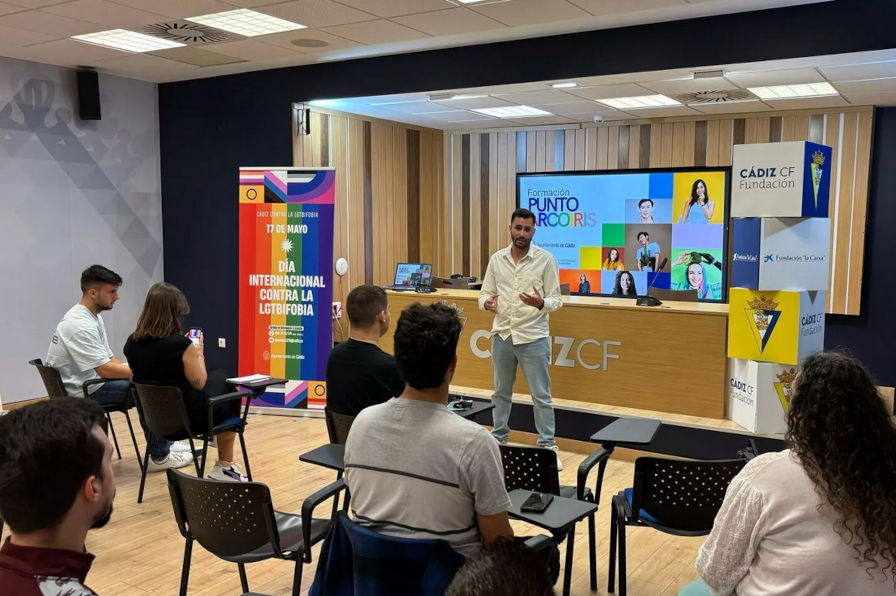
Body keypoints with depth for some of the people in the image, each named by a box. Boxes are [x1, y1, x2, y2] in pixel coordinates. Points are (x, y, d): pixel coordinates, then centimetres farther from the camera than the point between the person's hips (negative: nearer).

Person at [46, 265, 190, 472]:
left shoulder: (91, 317, 8)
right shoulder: (81, 325, -25)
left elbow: (109, 359, 11)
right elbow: (105, 369, -27)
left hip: (90, 380, 10)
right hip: (81, 392, -10)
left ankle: (163, 443, 19)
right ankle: (160, 456, -5)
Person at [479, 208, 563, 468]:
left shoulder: (546, 259, -6)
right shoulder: (496, 259, 3)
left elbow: (556, 299, -6)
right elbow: (484, 293, 7)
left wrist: (541, 303, -28)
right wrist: (486, 303, -17)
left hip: (533, 337, -3)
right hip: (502, 335, 3)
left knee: (541, 396, 4)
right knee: (501, 392, 16)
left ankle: (547, 446, 15)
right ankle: (498, 439, 31)